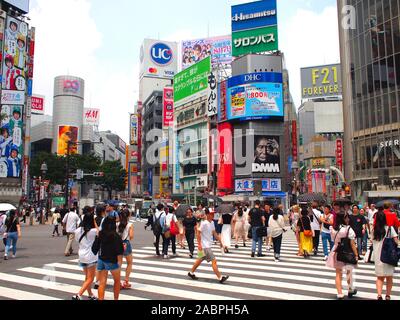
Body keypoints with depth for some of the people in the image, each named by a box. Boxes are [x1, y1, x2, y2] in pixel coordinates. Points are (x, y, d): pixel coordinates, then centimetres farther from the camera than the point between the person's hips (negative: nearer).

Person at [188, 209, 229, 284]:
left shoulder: (212, 223, 7)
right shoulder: (204, 223, -18)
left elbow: (214, 233, 14)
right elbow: (198, 233, -16)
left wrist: (220, 241, 12)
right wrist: (199, 244, -19)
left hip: (209, 245, 9)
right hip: (205, 246, -9)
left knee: (200, 260, 19)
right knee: (214, 261, -9)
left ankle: (191, 273, 34)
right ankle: (220, 278, -5)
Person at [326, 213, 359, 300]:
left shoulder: (333, 228, -4)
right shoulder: (348, 229, -18)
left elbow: (333, 240, 2)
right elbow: (352, 244, -15)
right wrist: (356, 254, -8)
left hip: (336, 252, 3)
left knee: (338, 274, 10)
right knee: (349, 272, 20)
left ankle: (340, 293, 11)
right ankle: (351, 290, 37)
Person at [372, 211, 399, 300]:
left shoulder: (374, 230, 2)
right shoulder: (390, 228, -7)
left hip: (377, 256, 2)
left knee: (380, 277, 11)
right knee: (389, 277, 14)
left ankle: (379, 295, -5)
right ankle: (388, 296, 18)